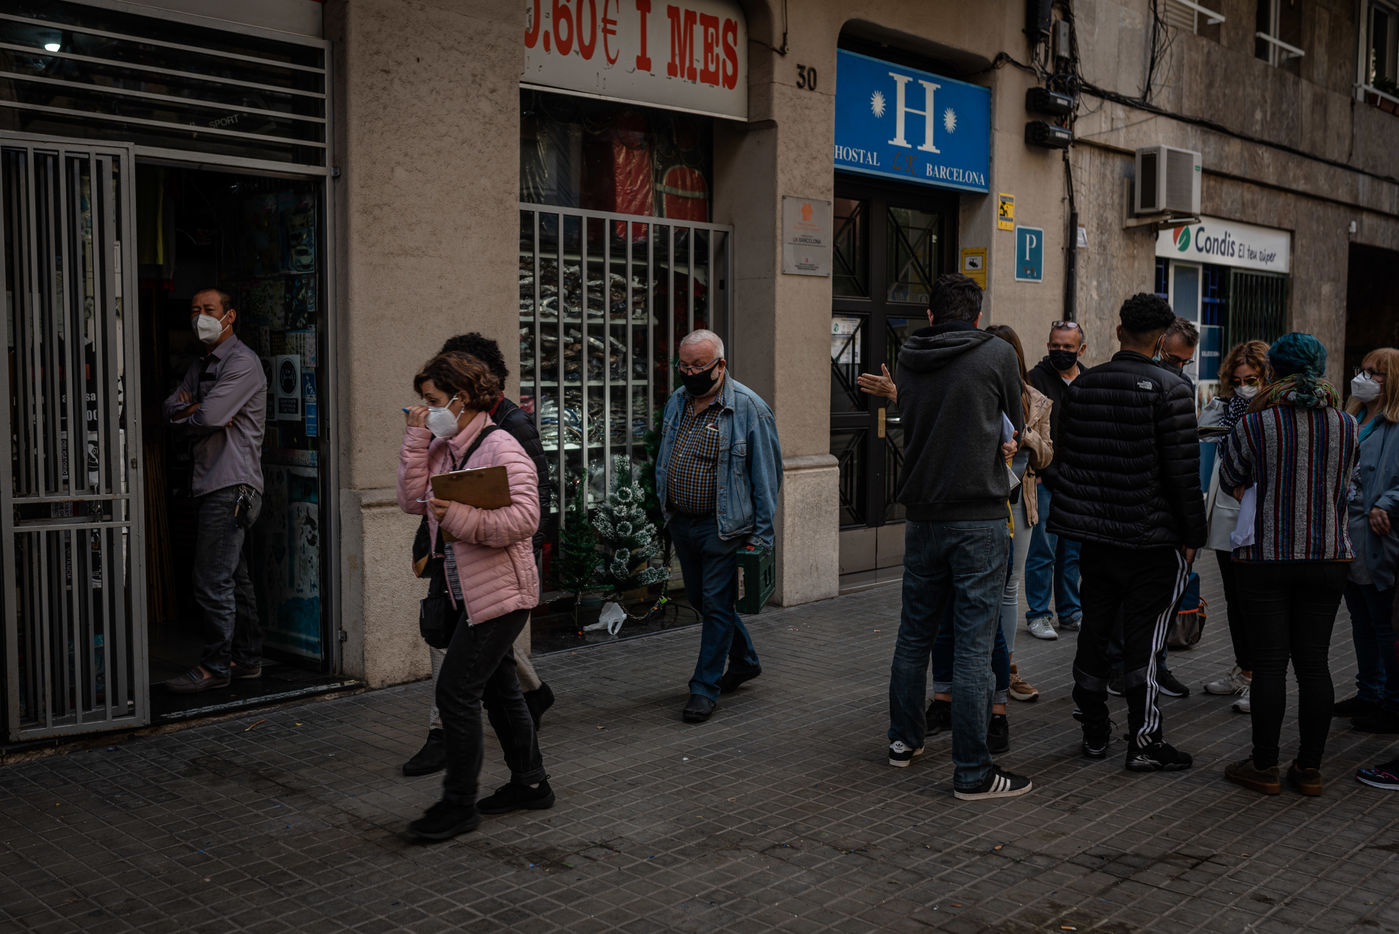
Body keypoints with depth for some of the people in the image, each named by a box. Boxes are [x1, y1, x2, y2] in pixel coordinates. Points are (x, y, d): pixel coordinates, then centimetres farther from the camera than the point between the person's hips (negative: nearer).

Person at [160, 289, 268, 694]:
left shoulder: (242, 362, -10)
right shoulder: (201, 365, 21)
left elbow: (208, 417, -19)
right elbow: (171, 409, 11)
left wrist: (187, 414, 2)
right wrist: (195, 410, -9)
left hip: (232, 485, -10)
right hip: (213, 484, 10)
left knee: (212, 582, -9)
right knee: (235, 578, 14)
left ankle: (215, 667, -2)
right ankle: (247, 659, 21)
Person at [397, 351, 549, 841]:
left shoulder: (500, 448, -16)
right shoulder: (441, 449, 10)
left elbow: (523, 518, -24)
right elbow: (412, 501, 0)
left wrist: (459, 517, -26)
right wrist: (415, 440, -4)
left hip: (500, 592, -9)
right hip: (471, 593, 9)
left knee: (456, 690, -7)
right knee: (498, 688, 18)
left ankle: (459, 805, 6)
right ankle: (530, 783, 32)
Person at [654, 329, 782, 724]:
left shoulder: (749, 408, -12)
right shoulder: (677, 402, 8)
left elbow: (766, 474, -10)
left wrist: (761, 534, -12)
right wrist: (664, 507, 15)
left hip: (723, 526, -7)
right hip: (681, 522, 7)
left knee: (716, 604, -1)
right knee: (701, 599, 17)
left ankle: (705, 688, 9)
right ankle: (745, 660, 37)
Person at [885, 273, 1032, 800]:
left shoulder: (907, 360, 5)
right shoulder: (997, 354, -6)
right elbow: (1016, 425, 6)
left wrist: (996, 443, 11)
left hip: (922, 516, 5)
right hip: (979, 517, -4)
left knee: (914, 634, 17)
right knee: (973, 645, -2)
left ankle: (904, 739, 31)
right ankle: (972, 772, 2)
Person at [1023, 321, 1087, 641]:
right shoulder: (1036, 380, -6)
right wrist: (1049, 473, -14)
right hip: (1045, 480, -5)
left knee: (1073, 551, 11)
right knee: (1043, 551, -3)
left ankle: (1071, 612, 21)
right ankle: (1037, 614, 7)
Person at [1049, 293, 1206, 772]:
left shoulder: (1081, 385, 5)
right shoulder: (1169, 389, -12)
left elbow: (1063, 455, 12)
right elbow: (1184, 471, -14)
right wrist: (1192, 535, -5)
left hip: (1093, 532, 5)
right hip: (1151, 536, -5)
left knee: (1094, 630, 13)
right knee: (1143, 638, 1)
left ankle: (1094, 731, 22)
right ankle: (1144, 741, 7)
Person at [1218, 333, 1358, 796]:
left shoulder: (1256, 423, -9)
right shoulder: (1345, 424, 2)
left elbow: (1230, 477, 6)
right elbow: (1345, 481, 16)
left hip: (1266, 556, -3)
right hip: (1328, 558, 3)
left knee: (1269, 662, 2)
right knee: (1313, 663, 8)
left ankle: (1264, 767, 9)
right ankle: (1310, 767, 15)